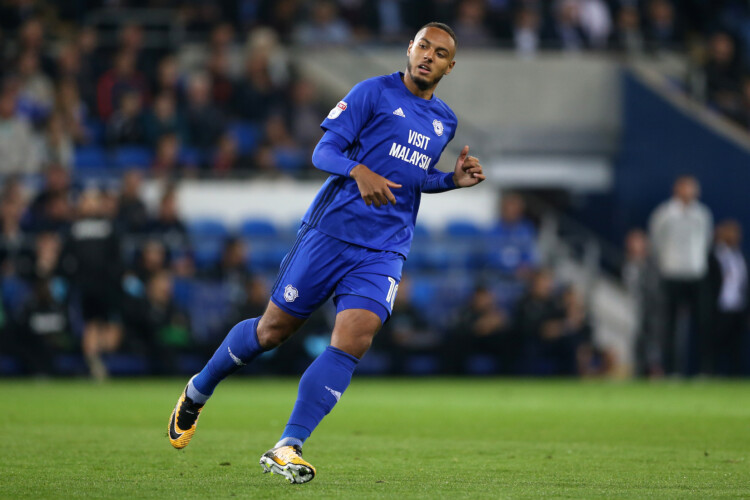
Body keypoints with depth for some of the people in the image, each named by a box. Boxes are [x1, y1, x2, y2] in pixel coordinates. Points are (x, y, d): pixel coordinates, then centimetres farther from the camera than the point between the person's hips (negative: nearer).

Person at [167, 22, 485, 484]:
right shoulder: (373, 92, -2)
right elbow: (324, 152, -7)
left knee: (354, 339, -17)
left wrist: (454, 180, 10)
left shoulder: (445, 121, 15)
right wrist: (359, 171, -27)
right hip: (331, 232, -3)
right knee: (274, 329, 3)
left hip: (384, 252, 4)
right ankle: (198, 391, 30)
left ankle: (287, 448, -15)